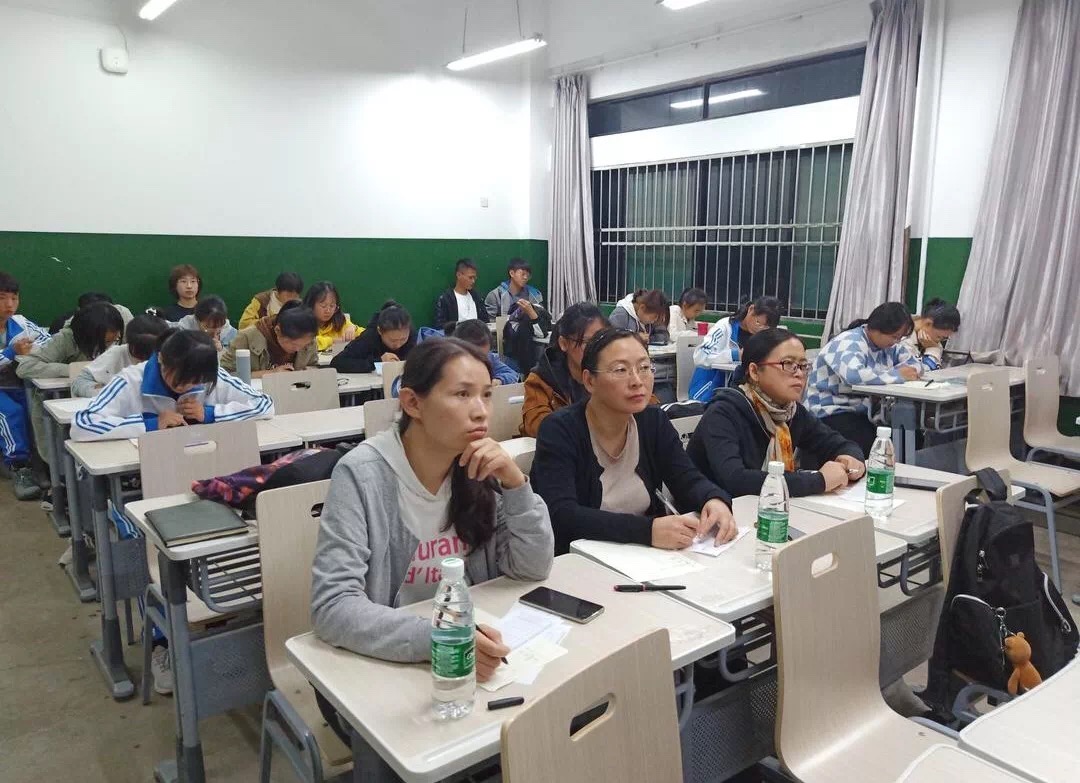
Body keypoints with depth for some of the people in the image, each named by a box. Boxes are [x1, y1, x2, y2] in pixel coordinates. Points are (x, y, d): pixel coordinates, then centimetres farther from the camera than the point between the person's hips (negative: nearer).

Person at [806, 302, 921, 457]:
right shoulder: (848, 343, -19)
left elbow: (916, 364, 10)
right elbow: (853, 375, -37)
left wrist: (908, 372, -14)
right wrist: (897, 375, -25)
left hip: (864, 411, 8)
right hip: (832, 412, -8)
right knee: (874, 445, -29)